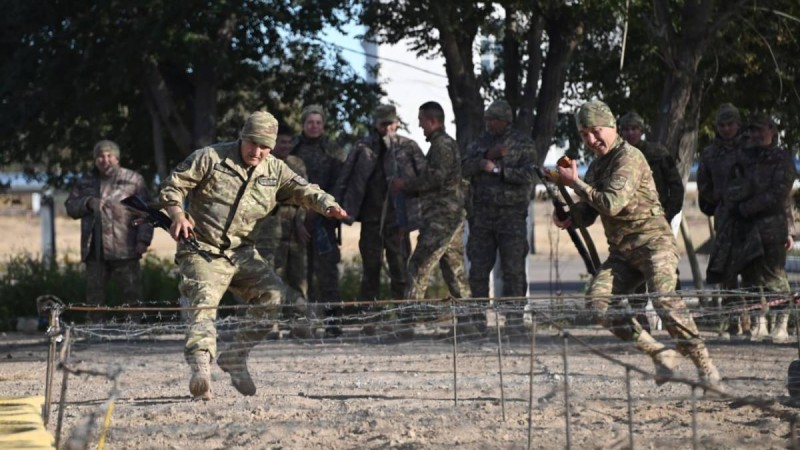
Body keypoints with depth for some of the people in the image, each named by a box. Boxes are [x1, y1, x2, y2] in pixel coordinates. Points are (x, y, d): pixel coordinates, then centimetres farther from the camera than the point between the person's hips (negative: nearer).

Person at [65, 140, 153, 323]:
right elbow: (71, 207, 14)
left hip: (124, 251, -4)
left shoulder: (133, 180, 5)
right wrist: (88, 203, -7)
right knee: (94, 294, 6)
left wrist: (143, 239, -11)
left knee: (132, 294, -6)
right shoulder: (85, 182, 16)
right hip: (94, 250, 4)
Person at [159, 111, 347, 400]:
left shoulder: (274, 170, 9)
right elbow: (173, 184, -2)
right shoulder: (210, 158, -4)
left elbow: (302, 190, 4)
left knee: (275, 297, -6)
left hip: (242, 253, 6)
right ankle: (200, 368, -40)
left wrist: (327, 205, -19)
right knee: (205, 300, -26)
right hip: (202, 251, -5)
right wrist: (177, 214, -21)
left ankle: (235, 357, 7)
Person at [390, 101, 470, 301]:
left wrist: (406, 184, -9)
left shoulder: (442, 145, -11)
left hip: (441, 216, -10)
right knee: (454, 268, 12)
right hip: (453, 214, 10)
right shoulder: (449, 143, 20)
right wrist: (408, 186, 13)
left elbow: (435, 178, -20)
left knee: (419, 265, -12)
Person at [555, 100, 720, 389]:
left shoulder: (629, 157, -10)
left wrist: (575, 182, -12)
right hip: (622, 253, 8)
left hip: (652, 242, -8)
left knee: (664, 299, -28)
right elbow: (588, 212, 20)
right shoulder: (597, 165, 16)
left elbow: (611, 203, -21)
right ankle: (659, 353, -8)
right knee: (598, 300, -13)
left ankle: (704, 365, -20)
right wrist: (568, 218, -1)